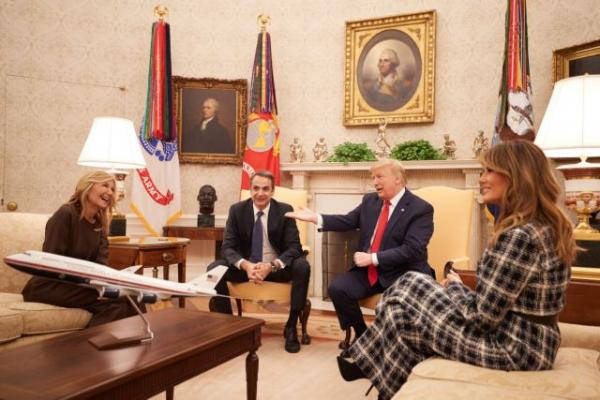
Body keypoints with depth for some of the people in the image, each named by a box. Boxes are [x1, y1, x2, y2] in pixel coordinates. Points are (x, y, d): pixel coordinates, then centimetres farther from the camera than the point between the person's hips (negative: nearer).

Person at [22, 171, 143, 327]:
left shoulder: (99, 224, 13)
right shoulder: (66, 214, -9)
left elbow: (101, 263, 2)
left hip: (78, 285, 7)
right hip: (49, 286, -7)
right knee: (117, 301, -30)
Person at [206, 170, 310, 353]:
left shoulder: (285, 210, -8)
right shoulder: (237, 210, -5)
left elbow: (294, 247, -15)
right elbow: (227, 247, -11)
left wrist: (271, 266, -34)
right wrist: (245, 265, -33)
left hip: (277, 267, -1)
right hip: (246, 265, 1)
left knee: (302, 267, -31)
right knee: (214, 269, -25)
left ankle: (291, 326, -15)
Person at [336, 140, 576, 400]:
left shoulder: (519, 235, -26)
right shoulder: (549, 225, 6)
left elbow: (483, 317, -23)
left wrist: (455, 287, -5)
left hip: (514, 348, -9)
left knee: (402, 316, 2)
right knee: (413, 284, 10)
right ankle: (366, 360, 22)